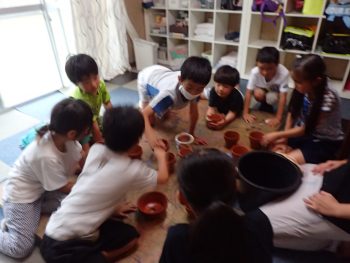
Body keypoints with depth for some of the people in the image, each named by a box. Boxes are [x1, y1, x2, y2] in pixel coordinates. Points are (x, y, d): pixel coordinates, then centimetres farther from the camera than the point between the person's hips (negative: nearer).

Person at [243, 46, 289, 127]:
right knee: (258, 94, -32)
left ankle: (268, 106, 4)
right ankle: (264, 104, 3)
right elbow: (248, 92, -26)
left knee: (271, 98, -33)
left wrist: (278, 118, -36)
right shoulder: (255, 72, -33)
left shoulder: (284, 73, -37)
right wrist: (245, 113, -29)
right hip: (262, 90, 1)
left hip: (275, 92, -1)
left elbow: (282, 97, -34)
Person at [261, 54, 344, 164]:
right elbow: (292, 113, 0)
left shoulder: (328, 98, -28)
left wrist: (277, 135, -17)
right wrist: (284, 137, -9)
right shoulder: (303, 89, -13)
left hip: (326, 143, -5)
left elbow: (306, 129, -19)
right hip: (305, 135, 5)